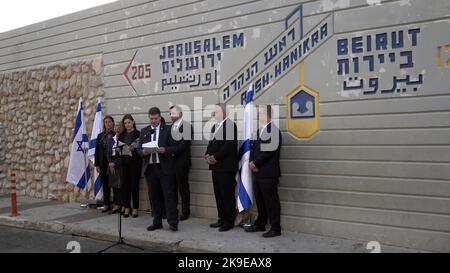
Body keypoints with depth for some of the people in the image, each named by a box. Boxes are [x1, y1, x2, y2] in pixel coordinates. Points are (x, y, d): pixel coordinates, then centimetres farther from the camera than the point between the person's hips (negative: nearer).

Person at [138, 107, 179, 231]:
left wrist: (164, 150, -20)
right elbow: (139, 149, 12)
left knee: (169, 195, -4)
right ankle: (157, 222, 18)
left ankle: (173, 222, 0)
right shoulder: (144, 131, 14)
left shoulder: (168, 129, 3)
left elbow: (174, 147, -2)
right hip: (149, 167, 4)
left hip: (164, 167, -4)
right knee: (154, 196, 8)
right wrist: (143, 152, -10)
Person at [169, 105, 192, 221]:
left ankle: (185, 212, 9)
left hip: (181, 161, -6)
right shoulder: (171, 127, 17)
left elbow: (185, 142, -14)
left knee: (183, 187, 1)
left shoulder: (186, 126, -3)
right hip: (170, 161, 6)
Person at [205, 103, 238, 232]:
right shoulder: (215, 127, 20)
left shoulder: (230, 125, -9)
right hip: (215, 166, 8)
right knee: (218, 194, 12)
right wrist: (208, 155, 1)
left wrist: (216, 157, -16)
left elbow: (229, 144, -18)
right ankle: (222, 219, 21)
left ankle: (229, 221, 6)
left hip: (226, 167, -8)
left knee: (228, 194, -2)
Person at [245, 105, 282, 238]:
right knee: (260, 200, 17)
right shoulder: (260, 131, 17)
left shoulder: (273, 130, -12)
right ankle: (260, 224, 29)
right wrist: (252, 162, 1)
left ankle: (275, 228, 7)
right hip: (258, 172, 9)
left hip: (268, 173, -9)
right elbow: (254, 148, 18)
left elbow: (268, 151, -19)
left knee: (271, 201, -2)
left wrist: (255, 163, -11)